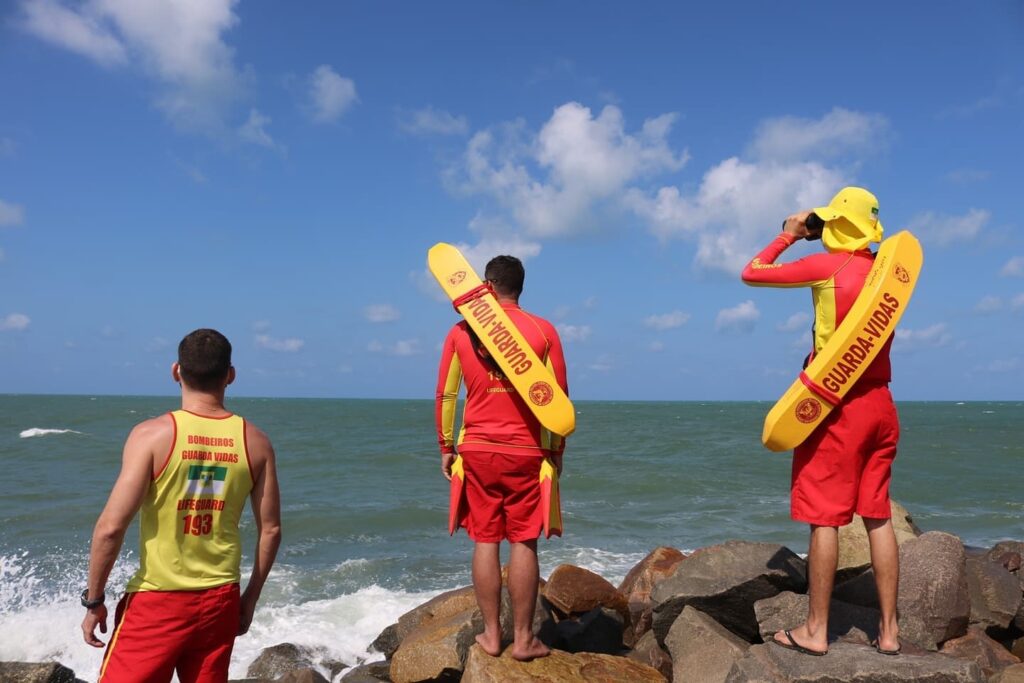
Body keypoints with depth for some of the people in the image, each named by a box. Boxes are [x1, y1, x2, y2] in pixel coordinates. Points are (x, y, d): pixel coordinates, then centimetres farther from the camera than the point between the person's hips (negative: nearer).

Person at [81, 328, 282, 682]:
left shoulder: (153, 434, -12)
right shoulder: (255, 442, -2)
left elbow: (111, 526, -15)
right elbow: (270, 530, 3)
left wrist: (94, 600, -2)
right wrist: (250, 598, 14)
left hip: (158, 600, -3)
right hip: (221, 600, 4)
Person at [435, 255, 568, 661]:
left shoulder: (461, 331, 1)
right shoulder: (543, 331, -2)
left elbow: (445, 395, 3)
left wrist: (446, 447, 12)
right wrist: (557, 449, 9)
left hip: (477, 450, 1)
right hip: (527, 452, -1)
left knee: (485, 541, 9)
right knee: (523, 543, 5)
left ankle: (491, 635, 16)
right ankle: (523, 639, 11)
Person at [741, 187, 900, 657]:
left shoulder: (826, 266, -10)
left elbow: (751, 274, -3)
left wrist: (788, 236, 9)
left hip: (838, 405, -6)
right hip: (879, 402, 6)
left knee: (825, 517, -1)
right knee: (878, 516, 10)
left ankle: (816, 630, 6)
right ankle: (889, 630, 15)